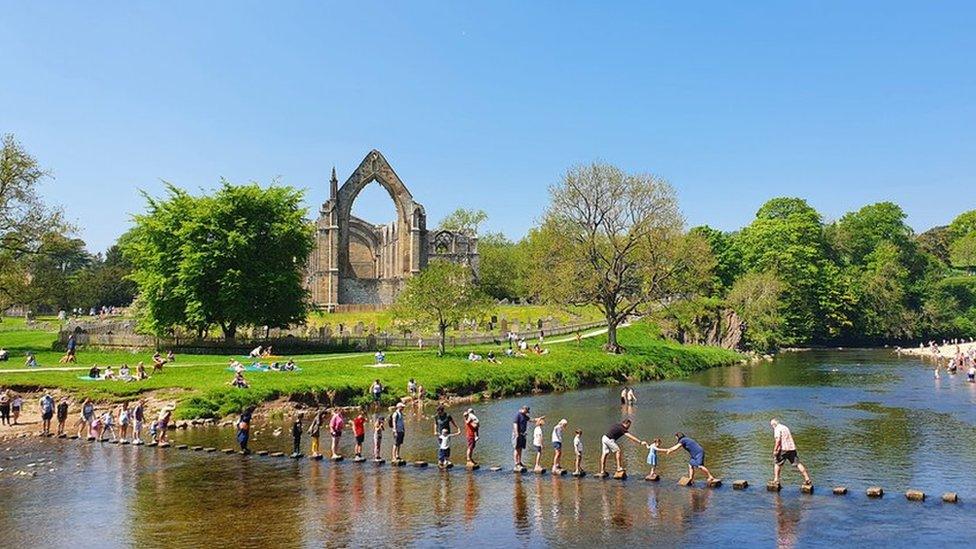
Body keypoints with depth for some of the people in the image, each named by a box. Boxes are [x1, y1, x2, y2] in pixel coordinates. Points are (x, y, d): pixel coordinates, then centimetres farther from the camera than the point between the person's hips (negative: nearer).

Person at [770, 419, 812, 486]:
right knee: (797, 463, 9)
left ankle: (776, 480, 3)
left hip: (783, 449, -7)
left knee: (777, 463, 7)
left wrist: (775, 450, -16)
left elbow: (778, 440, -18)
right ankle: (807, 479, 6)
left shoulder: (777, 429, -6)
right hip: (792, 448, 7)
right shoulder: (785, 427, 20)